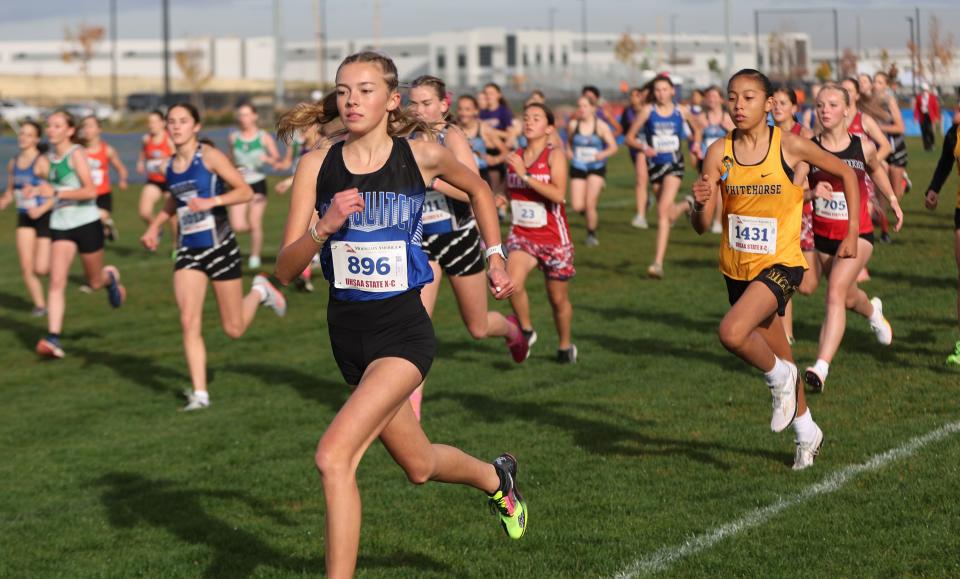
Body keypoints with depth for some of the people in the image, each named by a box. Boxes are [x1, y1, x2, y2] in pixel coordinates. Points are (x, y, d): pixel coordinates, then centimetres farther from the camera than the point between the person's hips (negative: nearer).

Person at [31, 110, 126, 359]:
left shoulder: (76, 154, -13)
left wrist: (57, 193, -27)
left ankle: (110, 277, 48)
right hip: (60, 226, 5)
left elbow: (90, 191, -24)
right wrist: (42, 208, 14)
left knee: (95, 282, 11)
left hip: (86, 224, -5)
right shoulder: (51, 156, 8)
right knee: (57, 282, -12)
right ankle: (53, 338, -18)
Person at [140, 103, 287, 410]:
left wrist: (212, 201, -28)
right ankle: (199, 393, -7)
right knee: (189, 322, -13)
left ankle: (260, 290, 37)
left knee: (234, 329, 5)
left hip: (220, 247, -4)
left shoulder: (209, 156, -11)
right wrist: (155, 225, 14)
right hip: (188, 250, 4)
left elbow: (245, 191, -15)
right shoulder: (169, 166, 6)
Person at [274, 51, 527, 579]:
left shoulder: (422, 157, -6)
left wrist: (495, 257, 15)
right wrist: (324, 228, -23)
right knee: (419, 465, 21)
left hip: (403, 330, -4)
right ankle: (495, 477, 53)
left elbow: (477, 188, 17)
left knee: (334, 455, -23)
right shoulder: (317, 167, -3)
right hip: (347, 332, 4)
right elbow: (285, 270, -7)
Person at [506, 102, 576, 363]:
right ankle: (526, 330, -1)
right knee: (513, 282, -25)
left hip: (553, 237, -3)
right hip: (521, 234, 3)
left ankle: (565, 346, 35)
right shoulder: (514, 157, 4)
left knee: (558, 299, 11)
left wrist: (525, 175, -26)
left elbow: (559, 194, -25)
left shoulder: (554, 156, -10)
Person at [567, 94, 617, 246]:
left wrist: (603, 154, -26)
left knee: (590, 204, -12)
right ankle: (593, 216, 29)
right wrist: (569, 151, -1)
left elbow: (613, 147, -7)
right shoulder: (573, 125, 0)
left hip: (596, 169, -2)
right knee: (577, 206, -7)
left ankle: (591, 234, 10)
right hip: (577, 169, 2)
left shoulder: (601, 126, -7)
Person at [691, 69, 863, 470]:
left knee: (732, 333, -28)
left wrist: (852, 234, 2)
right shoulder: (719, 153, -6)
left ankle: (781, 377, 3)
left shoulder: (789, 146, -12)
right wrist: (700, 203, -30)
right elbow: (701, 226, -8)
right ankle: (807, 432, 40)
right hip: (737, 268, 4)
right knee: (776, 354, 18)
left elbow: (846, 173, 3)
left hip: (780, 263, -4)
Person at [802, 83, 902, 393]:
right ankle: (873, 311, 61)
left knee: (836, 292, -23)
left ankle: (821, 367, -30)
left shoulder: (863, 147, -6)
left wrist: (892, 199, 21)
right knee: (849, 298, 22)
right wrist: (812, 192, -31)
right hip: (822, 236, 2)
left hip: (857, 234, -2)